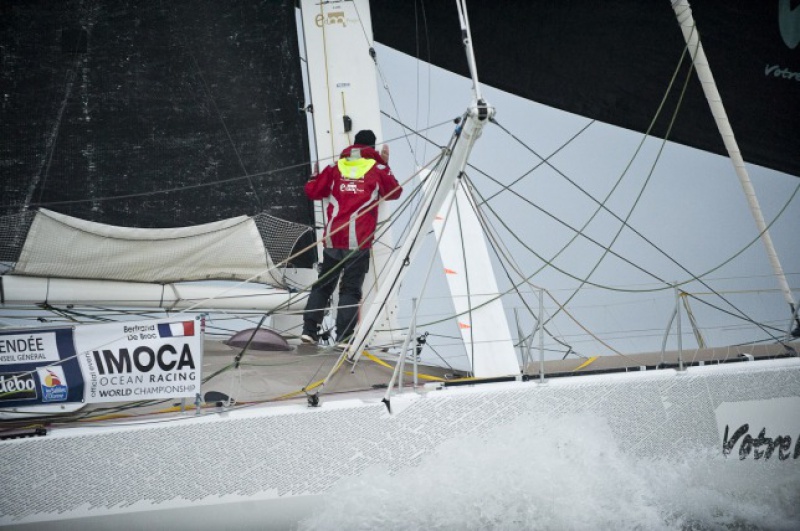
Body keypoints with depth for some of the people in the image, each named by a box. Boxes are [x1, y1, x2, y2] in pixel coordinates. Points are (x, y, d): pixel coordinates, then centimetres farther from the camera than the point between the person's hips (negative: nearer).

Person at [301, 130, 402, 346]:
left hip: (332, 240, 3)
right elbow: (395, 192, 20)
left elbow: (312, 191, 14)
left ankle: (309, 330, 10)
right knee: (351, 289, 0)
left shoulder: (335, 168, 11)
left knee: (322, 285, 14)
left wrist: (316, 179, 35)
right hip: (359, 242, -3)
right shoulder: (377, 169, 5)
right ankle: (344, 336, -9)